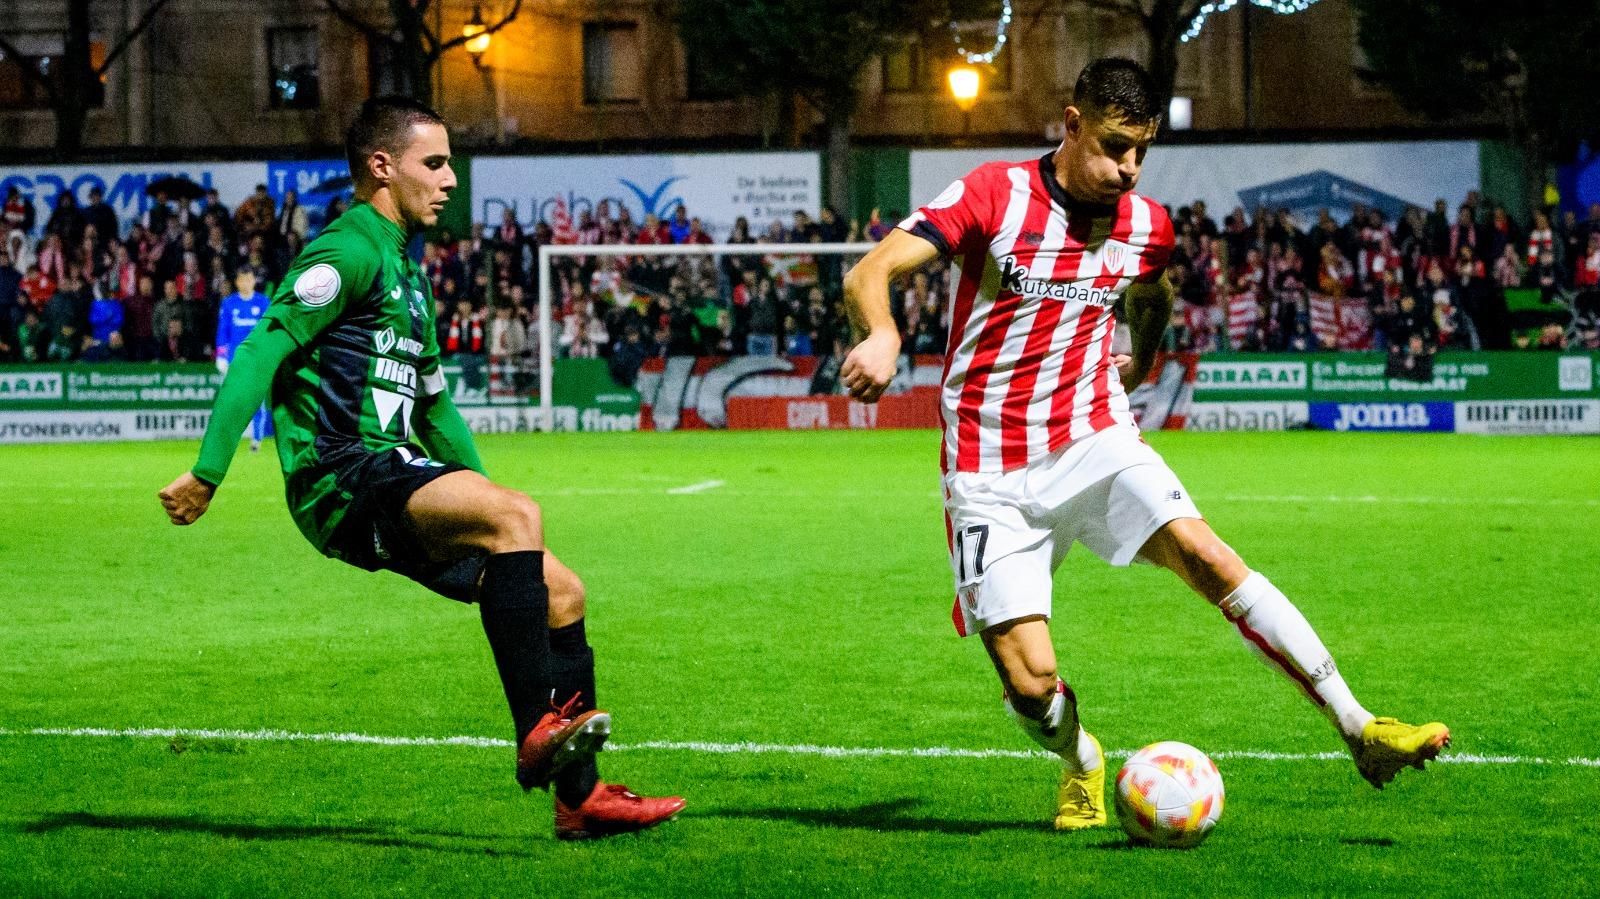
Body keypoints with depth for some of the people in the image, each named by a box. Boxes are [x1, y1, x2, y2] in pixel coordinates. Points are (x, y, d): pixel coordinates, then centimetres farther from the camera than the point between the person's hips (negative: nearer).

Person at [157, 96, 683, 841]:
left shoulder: (403, 272, 25)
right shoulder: (349, 253, -6)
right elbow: (261, 352, -15)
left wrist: (483, 497, 30)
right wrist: (207, 472, -22)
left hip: (392, 485, 10)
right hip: (340, 478, -10)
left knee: (560, 590, 4)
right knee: (517, 516, -30)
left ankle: (580, 796, 7)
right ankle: (537, 730, -32)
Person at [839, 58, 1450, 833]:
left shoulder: (1147, 227, 5)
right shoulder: (995, 196, -9)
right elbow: (868, 274, -20)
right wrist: (884, 335, -38)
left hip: (1095, 442, 3)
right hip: (992, 475, -3)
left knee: (1203, 554, -23)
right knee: (1031, 682, -13)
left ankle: (1360, 731, -21)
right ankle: (1081, 766, 23)